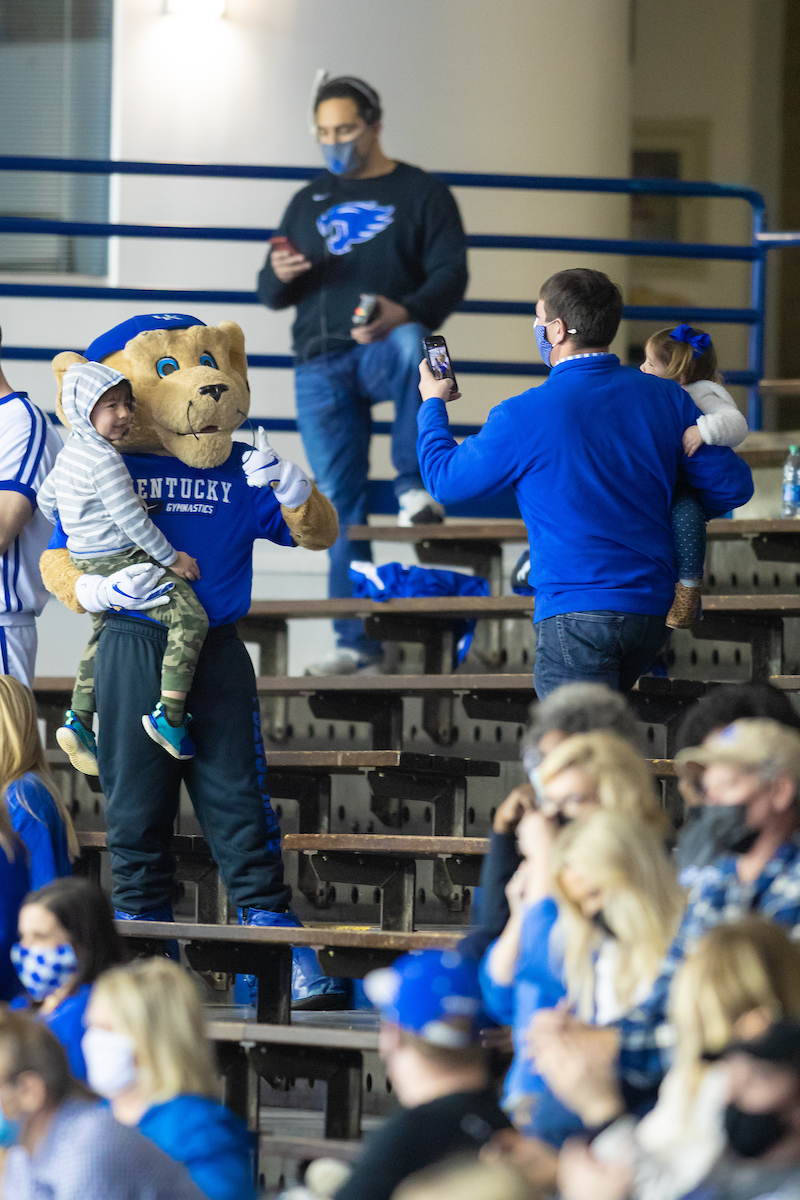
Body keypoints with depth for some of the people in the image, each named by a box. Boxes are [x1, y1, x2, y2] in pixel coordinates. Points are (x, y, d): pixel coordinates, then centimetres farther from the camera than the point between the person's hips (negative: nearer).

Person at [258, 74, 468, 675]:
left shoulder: (421, 193, 8)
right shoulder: (309, 202, 22)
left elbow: (450, 276, -2)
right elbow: (271, 293, 23)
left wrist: (405, 313, -24)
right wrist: (280, 277, -4)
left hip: (384, 349, -4)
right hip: (321, 362, 4)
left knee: (414, 348, -41)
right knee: (340, 504, -2)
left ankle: (416, 486, -34)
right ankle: (357, 639, 1)